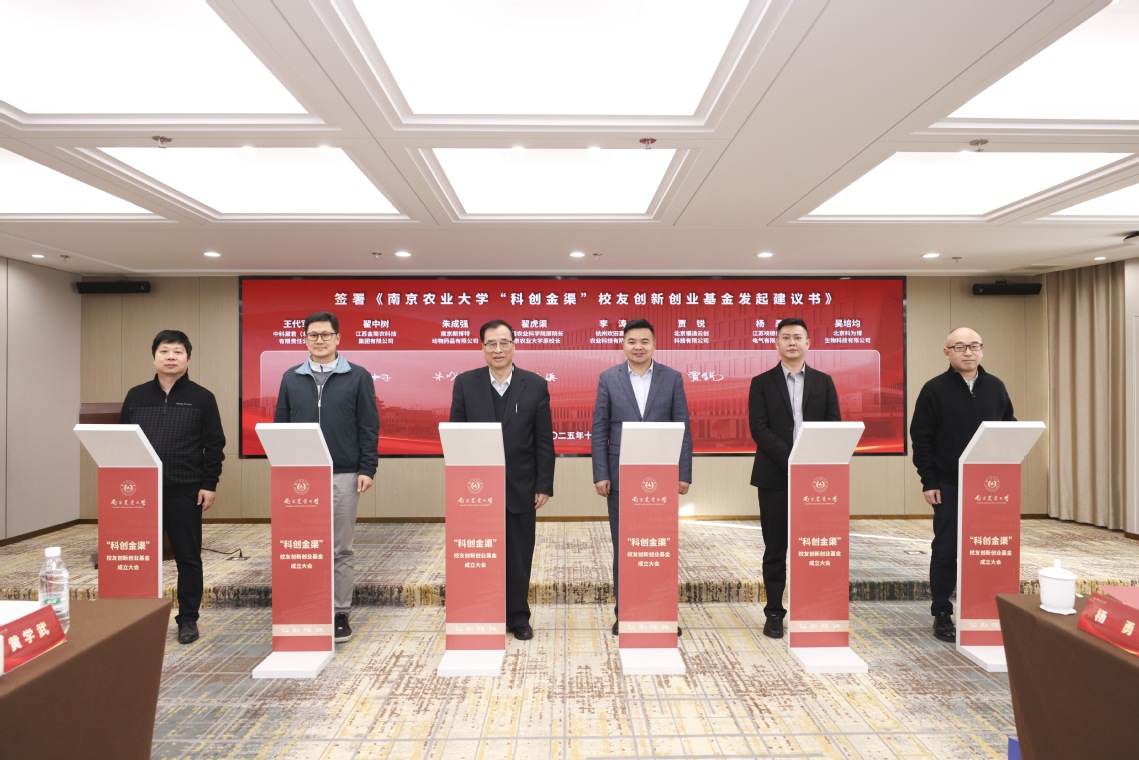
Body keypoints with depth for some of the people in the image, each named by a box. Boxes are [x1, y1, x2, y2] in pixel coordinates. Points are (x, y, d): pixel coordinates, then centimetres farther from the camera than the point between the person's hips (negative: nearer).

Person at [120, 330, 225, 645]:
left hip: (186, 492, -3)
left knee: (188, 558, 5)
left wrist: (209, 484, -8)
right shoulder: (136, 396, 9)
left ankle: (188, 619, 17)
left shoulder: (202, 398, 0)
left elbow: (214, 445, -2)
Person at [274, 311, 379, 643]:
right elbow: (280, 426, 11)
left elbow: (369, 427, -2)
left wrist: (367, 469, -8)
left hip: (343, 476, -2)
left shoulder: (358, 377, 0)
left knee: (340, 550, 6)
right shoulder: (291, 378, 9)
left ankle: (340, 613, 17)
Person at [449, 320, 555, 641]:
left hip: (520, 488, 0)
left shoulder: (535, 385, -1)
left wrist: (544, 485, -4)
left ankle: (518, 617, 27)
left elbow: (544, 441, -1)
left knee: (519, 557, 10)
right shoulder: (465, 383, 1)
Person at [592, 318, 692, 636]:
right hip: (621, 475, 0)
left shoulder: (672, 378, 2)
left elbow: (683, 429, 2)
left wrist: (683, 473, -3)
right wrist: (600, 474, -5)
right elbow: (599, 430, 1)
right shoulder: (608, 378, 2)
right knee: (623, 545, 8)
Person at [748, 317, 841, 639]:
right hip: (775, 477, -1)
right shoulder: (762, 382, 4)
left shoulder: (824, 382, 10)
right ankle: (774, 612, 14)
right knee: (775, 548, 5)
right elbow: (758, 429, -5)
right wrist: (791, 459, -16)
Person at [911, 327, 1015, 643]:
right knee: (946, 550, 3)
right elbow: (921, 437, -7)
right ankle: (942, 615, 14)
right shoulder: (934, 389, -6)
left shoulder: (995, 387, 8)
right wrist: (929, 482, -10)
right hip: (950, 485, -4)